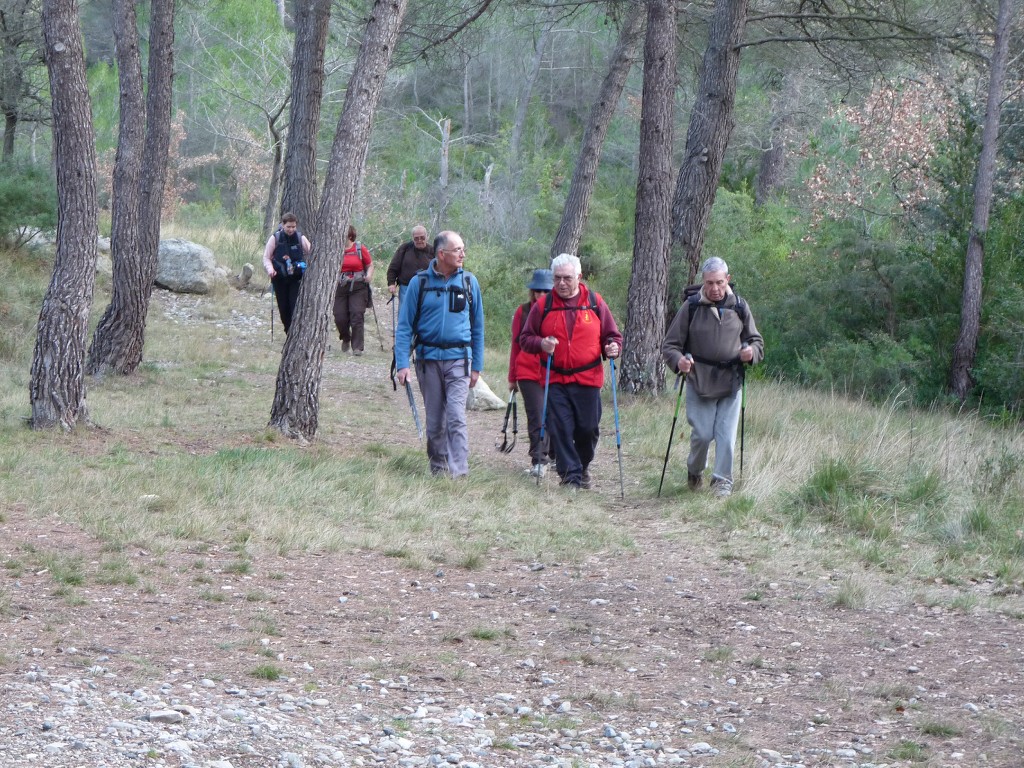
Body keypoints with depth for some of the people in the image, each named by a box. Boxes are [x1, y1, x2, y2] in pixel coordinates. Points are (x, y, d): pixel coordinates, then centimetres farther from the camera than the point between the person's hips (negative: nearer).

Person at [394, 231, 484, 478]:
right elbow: (404, 326, 2)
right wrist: (402, 363, -7)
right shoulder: (420, 282, 0)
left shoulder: (469, 282, 4)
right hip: (428, 359, 1)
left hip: (458, 358, -1)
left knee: (456, 416, -14)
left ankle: (459, 471, -16)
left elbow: (477, 327, 11)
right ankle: (437, 467, 22)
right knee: (434, 419, 9)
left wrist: (476, 365, 8)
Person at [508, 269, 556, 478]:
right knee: (537, 417, -8)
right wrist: (512, 378, 13)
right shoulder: (523, 312, 4)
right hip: (529, 374, -1)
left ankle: (557, 456, 28)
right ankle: (539, 462, -7)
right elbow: (516, 345, 11)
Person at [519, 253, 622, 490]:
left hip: (588, 380, 0)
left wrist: (613, 347, -10)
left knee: (588, 428, 3)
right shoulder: (543, 306, 4)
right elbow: (525, 339, 8)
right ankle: (570, 474, 0)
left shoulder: (595, 303, 5)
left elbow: (612, 335, 12)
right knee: (561, 428, -6)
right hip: (555, 380, 0)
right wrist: (541, 344, -13)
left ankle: (582, 466, 28)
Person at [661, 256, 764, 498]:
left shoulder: (739, 307, 5)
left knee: (726, 435, -3)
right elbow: (670, 345, 1)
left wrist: (752, 352, -8)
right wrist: (678, 360, -21)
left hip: (731, 383, 2)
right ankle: (694, 471, 25)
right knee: (702, 434, -2)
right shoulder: (691, 307, -2)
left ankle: (722, 480, 10)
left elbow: (756, 341, 16)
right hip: (699, 383, -2)